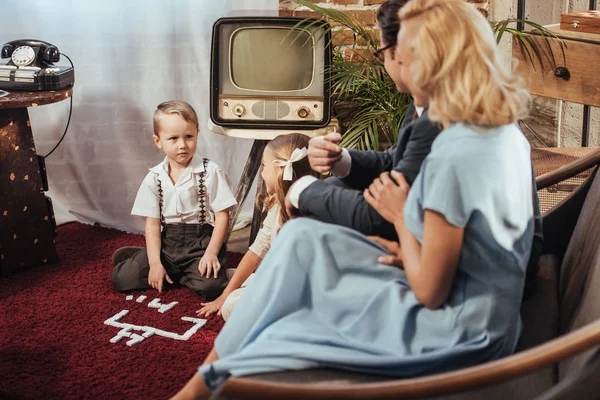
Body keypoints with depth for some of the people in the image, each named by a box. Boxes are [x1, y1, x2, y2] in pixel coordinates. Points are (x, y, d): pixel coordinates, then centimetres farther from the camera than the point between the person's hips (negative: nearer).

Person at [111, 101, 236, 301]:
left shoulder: (210, 172, -7)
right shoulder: (154, 178, 2)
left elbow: (222, 216, -7)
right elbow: (152, 223, 1)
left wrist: (211, 253, -17)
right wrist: (155, 262, -9)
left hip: (200, 242, -2)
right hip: (167, 242, 3)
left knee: (212, 286, -29)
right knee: (120, 278, -10)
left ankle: (177, 276, 2)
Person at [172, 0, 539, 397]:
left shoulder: (452, 159, -26)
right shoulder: (509, 136, 1)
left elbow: (430, 292, -20)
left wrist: (400, 216, -6)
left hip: (454, 332, -8)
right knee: (302, 239, 4)